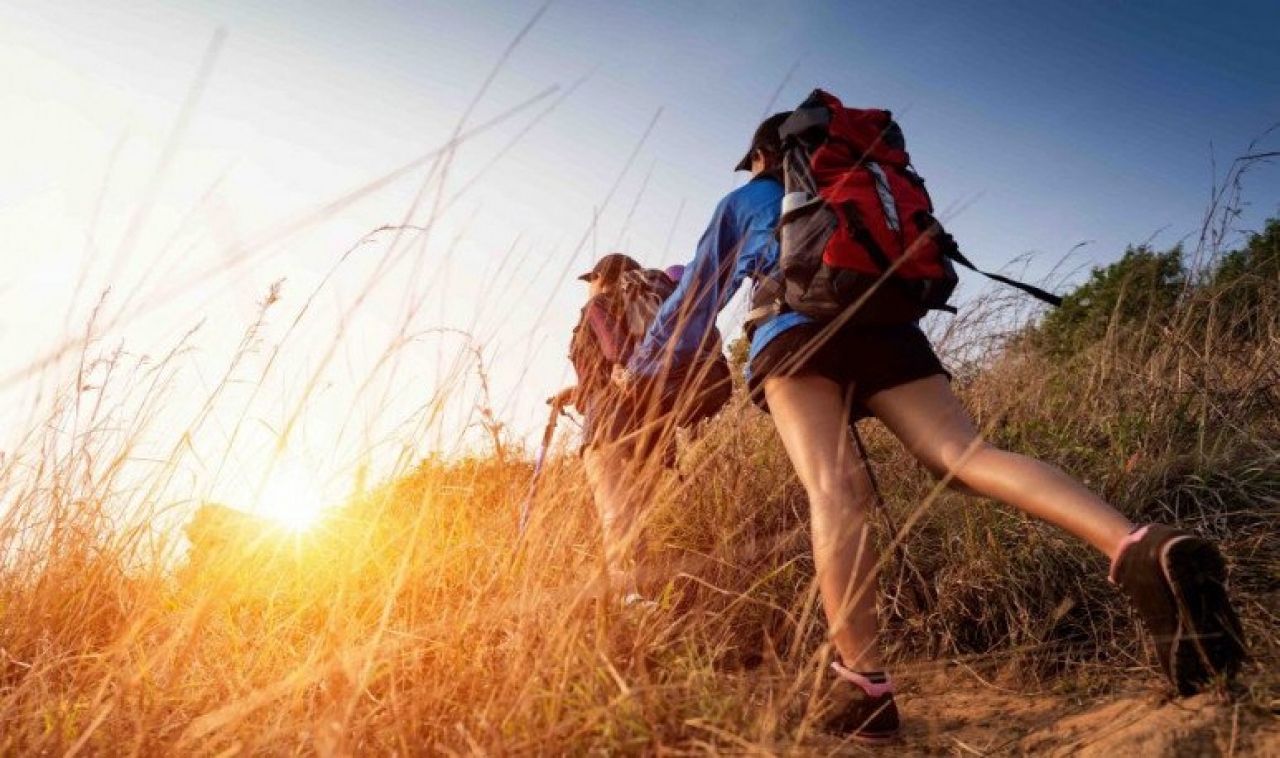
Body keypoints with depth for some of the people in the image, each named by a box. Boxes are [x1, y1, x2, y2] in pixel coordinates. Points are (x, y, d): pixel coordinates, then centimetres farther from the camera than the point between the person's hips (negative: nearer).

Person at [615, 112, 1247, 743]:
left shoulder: (743, 201, 27)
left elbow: (698, 292, 29)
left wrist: (640, 365, 40)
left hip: (794, 333, -3)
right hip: (884, 325, 3)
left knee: (832, 490, -19)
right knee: (965, 453, -14)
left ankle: (864, 685, -30)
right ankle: (1143, 550, -37)